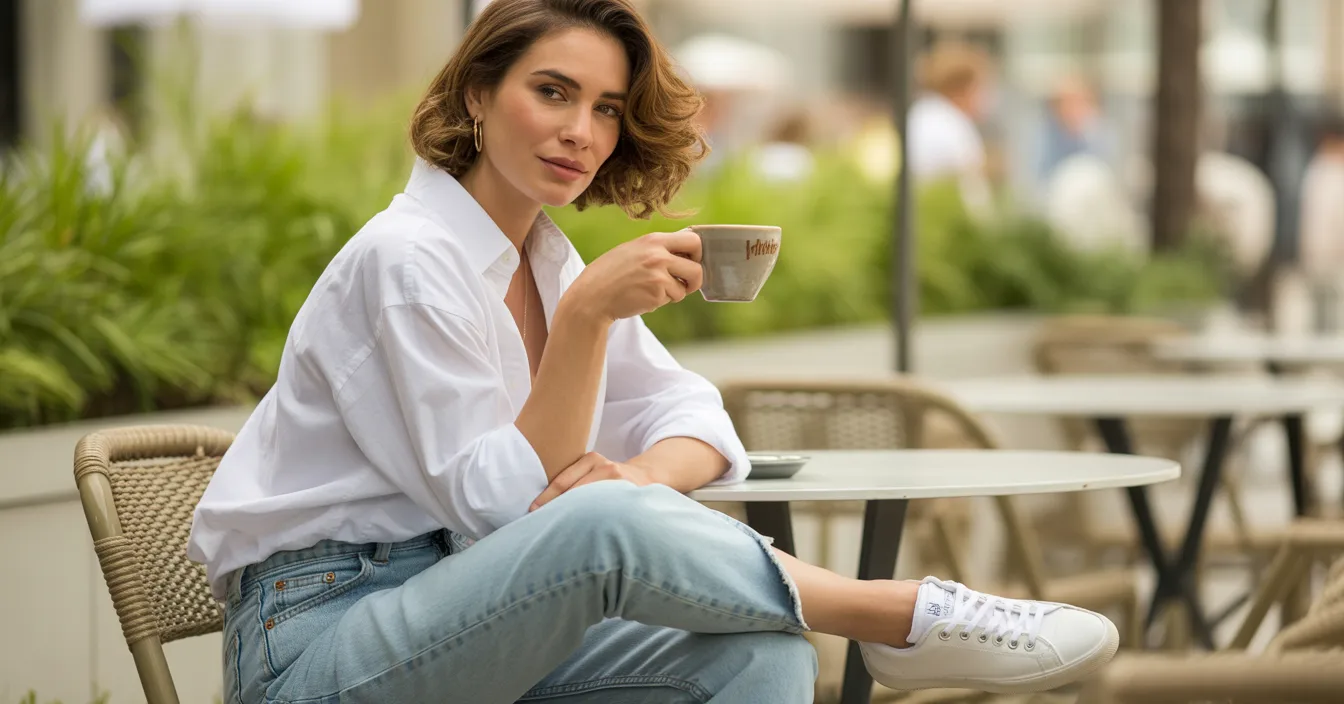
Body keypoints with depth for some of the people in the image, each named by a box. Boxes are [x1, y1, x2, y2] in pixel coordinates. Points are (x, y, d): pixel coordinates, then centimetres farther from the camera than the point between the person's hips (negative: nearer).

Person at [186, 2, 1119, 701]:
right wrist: (586, 315, -25)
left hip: (468, 628, 8)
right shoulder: (407, 259, -13)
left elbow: (694, 416, 9)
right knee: (604, 522, -35)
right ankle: (906, 618, -22)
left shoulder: (549, 260, 13)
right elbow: (501, 503, -16)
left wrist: (643, 477, -15)